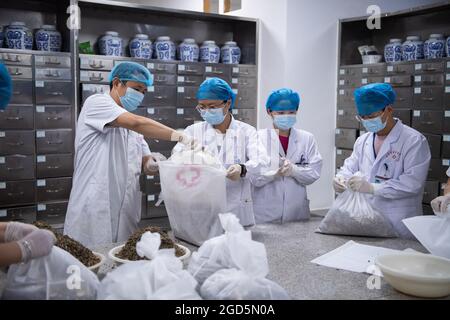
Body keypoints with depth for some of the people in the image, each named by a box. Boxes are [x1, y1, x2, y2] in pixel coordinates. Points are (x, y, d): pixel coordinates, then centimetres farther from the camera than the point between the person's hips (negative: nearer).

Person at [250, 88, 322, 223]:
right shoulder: (259, 137, -3)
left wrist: (293, 170, -19)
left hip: (297, 211, 2)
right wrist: (274, 172, -25)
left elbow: (314, 172, -2)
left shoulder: (307, 138, 5)